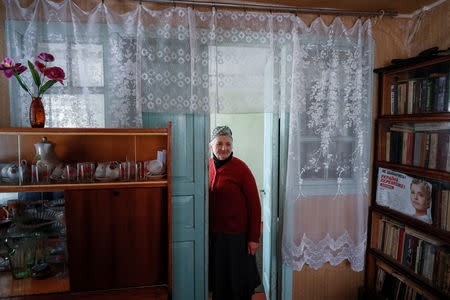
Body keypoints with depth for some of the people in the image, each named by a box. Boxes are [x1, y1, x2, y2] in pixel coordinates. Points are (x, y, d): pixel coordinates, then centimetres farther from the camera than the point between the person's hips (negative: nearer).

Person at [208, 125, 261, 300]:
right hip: (212, 233, 5)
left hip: (236, 235, -5)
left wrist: (254, 238, -13)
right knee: (217, 276, 20)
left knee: (237, 278, 11)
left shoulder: (241, 168, -15)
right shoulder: (208, 166, 1)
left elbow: (254, 204, -13)